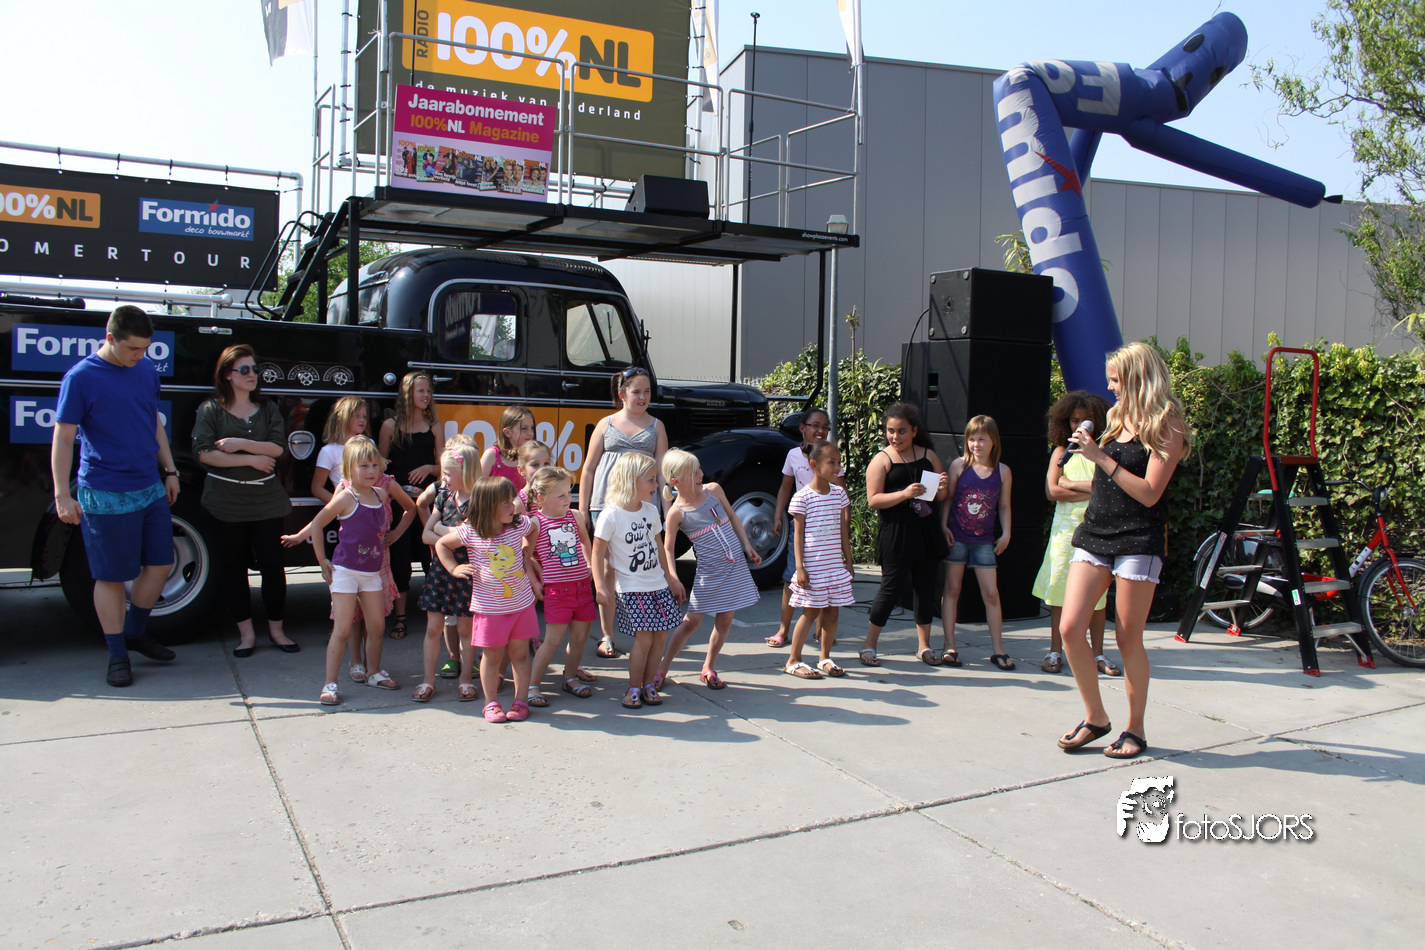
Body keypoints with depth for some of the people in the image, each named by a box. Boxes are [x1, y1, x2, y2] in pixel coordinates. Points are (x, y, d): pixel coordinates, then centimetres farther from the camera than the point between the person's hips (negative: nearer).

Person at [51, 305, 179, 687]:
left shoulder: (147, 371, 7)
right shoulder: (80, 378, -10)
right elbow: (62, 440, -9)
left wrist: (169, 472, 18)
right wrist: (62, 496, -12)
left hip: (152, 489, 6)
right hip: (106, 496, -6)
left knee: (160, 564, 11)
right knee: (111, 577, 3)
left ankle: (136, 633, 32)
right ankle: (117, 655, 16)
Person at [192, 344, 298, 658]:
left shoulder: (267, 409, 9)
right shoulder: (210, 410, 1)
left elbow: (277, 448, -5)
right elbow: (205, 454, -11)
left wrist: (240, 444, -16)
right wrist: (252, 459, -12)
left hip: (266, 500, 2)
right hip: (225, 502, -2)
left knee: (272, 564, 3)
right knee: (232, 567, 5)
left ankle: (276, 628, 16)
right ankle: (246, 632, 16)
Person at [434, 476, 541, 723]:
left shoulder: (519, 525, -6)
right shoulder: (470, 532, -12)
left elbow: (536, 526, 19)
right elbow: (441, 544, 3)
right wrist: (454, 568, -5)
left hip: (521, 603, 2)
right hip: (489, 607, -2)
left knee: (520, 653, 8)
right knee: (492, 656, 8)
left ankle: (521, 702, 20)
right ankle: (491, 703, 23)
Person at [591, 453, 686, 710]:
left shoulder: (650, 510, 5)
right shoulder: (611, 516, -14)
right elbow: (598, 553, -11)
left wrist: (670, 577, 21)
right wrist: (601, 587, -16)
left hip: (658, 584, 6)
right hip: (631, 589, -6)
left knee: (661, 635, 4)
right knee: (644, 637, -9)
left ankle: (649, 683, 20)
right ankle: (634, 688, 9)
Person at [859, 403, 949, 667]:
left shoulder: (928, 455, 11)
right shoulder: (882, 460, -2)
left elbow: (941, 496, 17)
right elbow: (873, 499, -11)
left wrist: (943, 487, -7)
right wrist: (905, 494, -23)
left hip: (928, 534, 5)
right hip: (896, 538, -4)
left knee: (926, 588, 8)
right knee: (891, 588, -3)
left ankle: (924, 645, 21)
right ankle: (869, 644, 10)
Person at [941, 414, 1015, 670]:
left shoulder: (1003, 471, 0)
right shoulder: (959, 465, -4)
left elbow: (1004, 506, 8)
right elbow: (947, 497, 1)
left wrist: (1006, 534, 2)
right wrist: (943, 526, -7)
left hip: (984, 540, 1)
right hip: (956, 538, -1)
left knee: (991, 593, 1)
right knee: (952, 590, 4)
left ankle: (998, 650, 11)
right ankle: (949, 647, 10)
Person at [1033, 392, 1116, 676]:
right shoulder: (1062, 452, 9)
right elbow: (1052, 490, -4)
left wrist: (1070, 483, -8)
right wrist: (1091, 492, -9)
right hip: (1065, 527, 1)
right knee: (1060, 590, 1)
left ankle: (1097, 653, 12)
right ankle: (1056, 652, 8)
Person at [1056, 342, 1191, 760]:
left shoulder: (1167, 427, -6)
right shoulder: (1118, 417, 14)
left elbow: (1149, 493, -16)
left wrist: (1101, 457, -18)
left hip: (1139, 540, -6)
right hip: (1095, 532, 6)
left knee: (1128, 638, 0)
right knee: (1070, 629, -3)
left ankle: (1135, 729, 18)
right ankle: (1096, 717, 14)